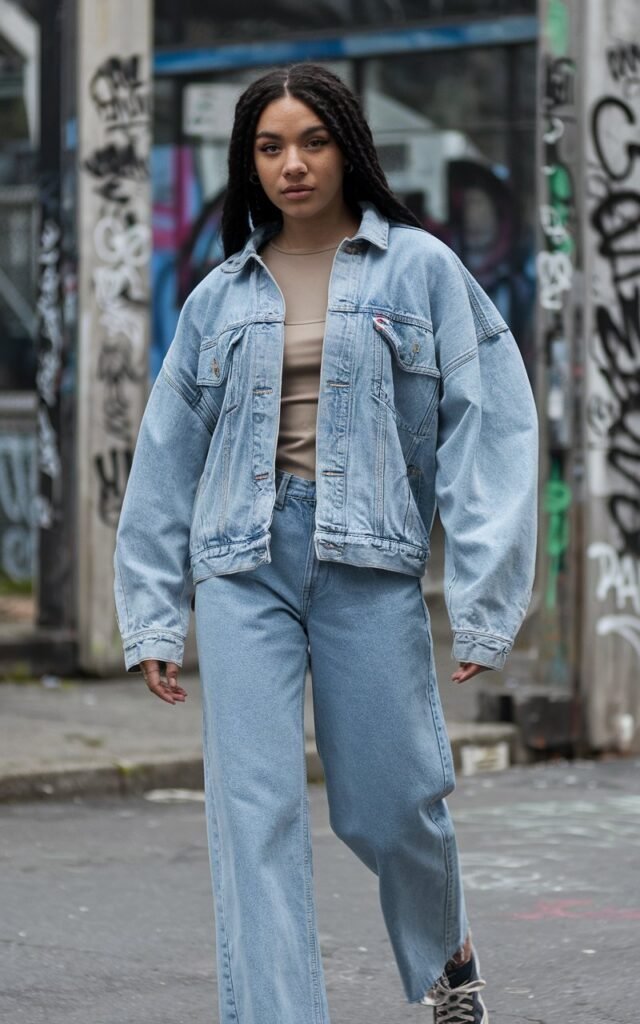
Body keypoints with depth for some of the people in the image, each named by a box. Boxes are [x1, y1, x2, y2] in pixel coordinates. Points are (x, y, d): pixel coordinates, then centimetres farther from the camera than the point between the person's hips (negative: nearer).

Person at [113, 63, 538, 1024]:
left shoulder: (419, 268, 4)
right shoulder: (220, 297, 13)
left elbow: (488, 429, -2)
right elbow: (167, 458, 15)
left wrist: (482, 607, -9)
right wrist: (151, 617, 10)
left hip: (369, 556, -2)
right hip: (242, 560, 2)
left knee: (387, 804, 4)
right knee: (255, 808, -7)